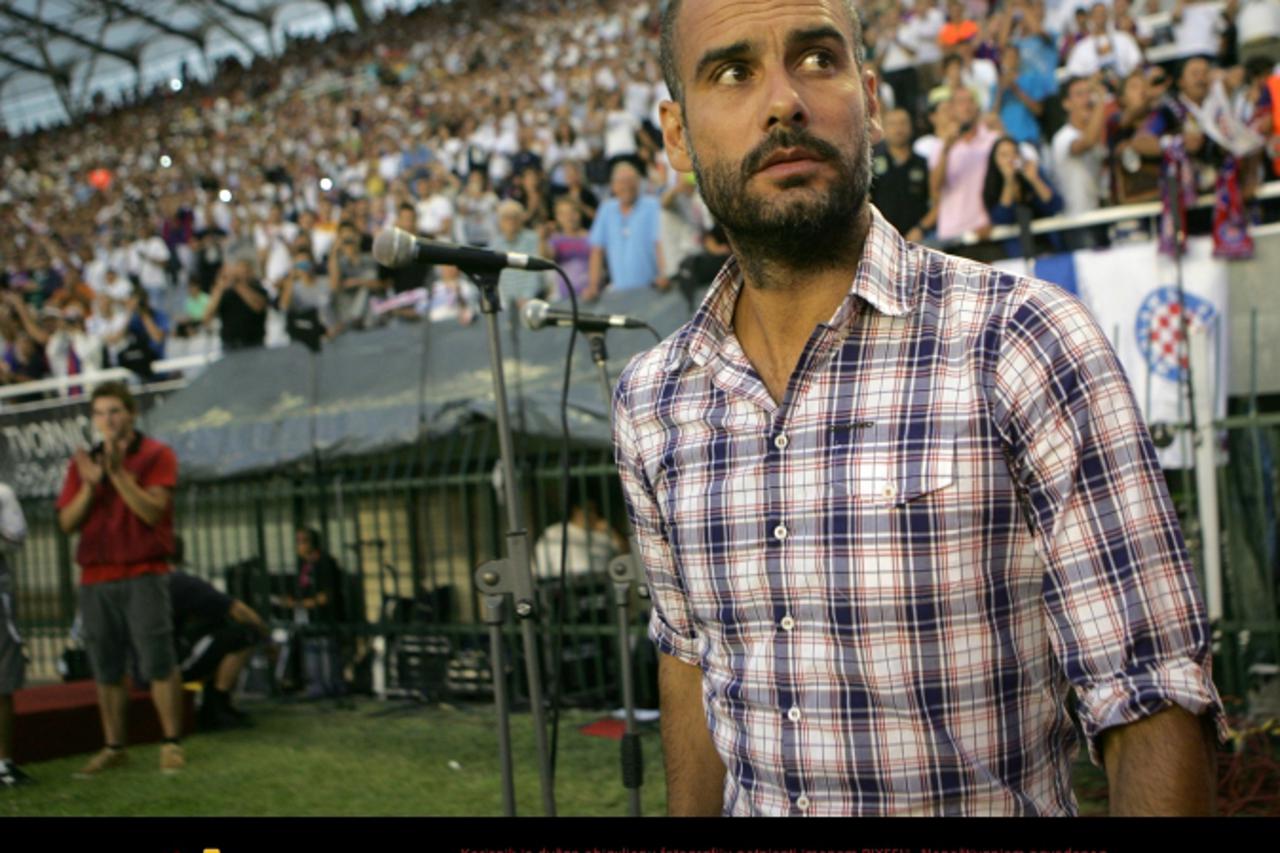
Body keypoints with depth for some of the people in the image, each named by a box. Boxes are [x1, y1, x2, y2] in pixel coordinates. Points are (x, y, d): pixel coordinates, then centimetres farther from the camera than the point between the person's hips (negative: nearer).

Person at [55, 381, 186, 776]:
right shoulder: (82, 462, 14)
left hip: (142, 574, -4)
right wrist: (90, 485, -9)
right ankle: (113, 747, 14)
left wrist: (118, 471, -17)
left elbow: (153, 511, -11)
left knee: (157, 662, -7)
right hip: (95, 577, 4)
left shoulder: (156, 455, 1)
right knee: (106, 669, 6)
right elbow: (67, 522, 6)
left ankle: (171, 744, -1)